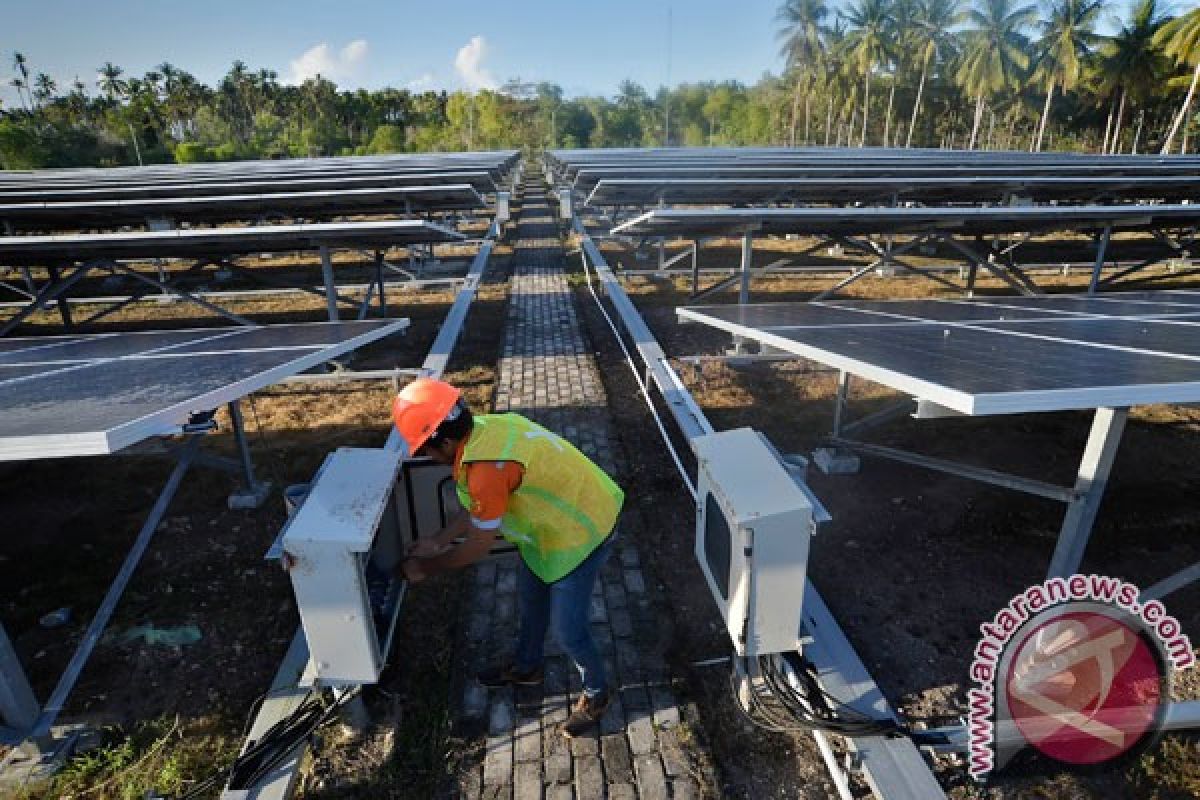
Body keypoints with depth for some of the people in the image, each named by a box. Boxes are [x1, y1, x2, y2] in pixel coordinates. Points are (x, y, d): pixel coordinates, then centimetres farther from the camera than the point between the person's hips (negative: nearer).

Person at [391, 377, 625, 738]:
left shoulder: (485, 466, -34)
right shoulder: (485, 426, -7)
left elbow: (478, 546, -18)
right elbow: (478, 507, 9)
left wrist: (426, 568, -3)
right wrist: (437, 541, 12)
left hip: (580, 532, -9)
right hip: (554, 521, 9)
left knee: (568, 628, 7)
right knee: (529, 599, 25)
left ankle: (596, 694, 35)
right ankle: (526, 668, 50)